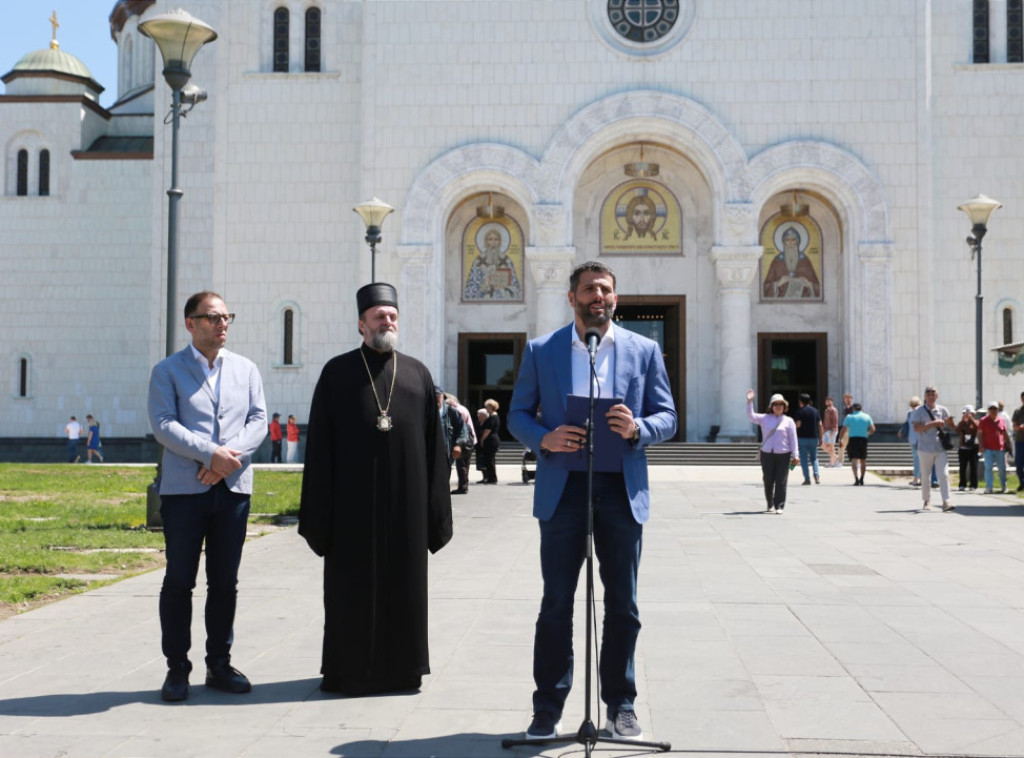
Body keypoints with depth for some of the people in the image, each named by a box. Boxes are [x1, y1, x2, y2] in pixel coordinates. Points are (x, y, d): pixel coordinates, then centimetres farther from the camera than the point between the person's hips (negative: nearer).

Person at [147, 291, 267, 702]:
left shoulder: (246, 369, 13)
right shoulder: (167, 371, 3)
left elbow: (259, 420, 5)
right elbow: (163, 424, -8)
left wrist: (230, 457, -12)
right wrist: (210, 453, -19)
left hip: (234, 487, 3)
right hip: (184, 488, -3)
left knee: (225, 582, 8)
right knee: (179, 580, 0)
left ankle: (219, 664, 18)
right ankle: (177, 668, 10)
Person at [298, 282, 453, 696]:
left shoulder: (417, 373, 9)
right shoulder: (337, 372, 3)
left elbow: (433, 444, 8)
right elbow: (319, 445, 0)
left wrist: (436, 509, 3)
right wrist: (319, 513, -6)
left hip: (405, 502, 2)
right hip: (352, 501, -2)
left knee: (403, 585, 9)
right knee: (352, 587, 5)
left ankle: (401, 667, 21)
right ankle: (348, 670, 16)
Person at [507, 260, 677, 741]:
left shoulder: (644, 350, 8)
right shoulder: (541, 350, 7)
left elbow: (667, 417, 7)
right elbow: (517, 414, 7)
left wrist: (638, 428, -15)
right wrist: (545, 439, -14)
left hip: (622, 490, 1)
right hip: (562, 489, -1)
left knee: (623, 605, 7)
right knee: (556, 603, 4)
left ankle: (620, 703, 20)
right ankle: (548, 706, 14)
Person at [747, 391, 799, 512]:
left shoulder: (788, 421, 4)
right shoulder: (764, 418, 9)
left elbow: (793, 439, 2)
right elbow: (751, 416, 0)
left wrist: (795, 455, -4)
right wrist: (749, 402, -11)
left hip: (783, 454, -2)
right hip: (766, 454, 2)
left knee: (781, 482, -5)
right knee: (768, 481, 5)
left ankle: (779, 506, 0)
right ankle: (770, 506, 20)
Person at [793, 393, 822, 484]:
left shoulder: (799, 411, -5)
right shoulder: (815, 410, 6)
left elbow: (798, 424, -14)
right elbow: (820, 425, 4)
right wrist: (820, 438, 8)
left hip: (802, 438, -3)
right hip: (814, 438, 3)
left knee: (804, 459, 3)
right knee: (814, 458, 14)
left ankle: (807, 478, -2)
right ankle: (816, 477, -1)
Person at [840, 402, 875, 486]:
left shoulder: (849, 417, 3)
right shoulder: (867, 417, 8)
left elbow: (843, 430, -1)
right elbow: (872, 429, 2)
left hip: (852, 439, -2)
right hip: (863, 439, 2)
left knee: (854, 459, -10)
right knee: (863, 460, 15)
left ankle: (856, 478, -27)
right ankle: (861, 479, 21)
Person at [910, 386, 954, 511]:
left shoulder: (942, 410, 8)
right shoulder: (919, 411, -2)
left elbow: (952, 426, 17)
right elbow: (916, 428, -15)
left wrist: (949, 422, -7)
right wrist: (934, 423, -21)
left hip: (941, 449, 1)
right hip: (925, 448, -1)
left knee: (944, 475, -11)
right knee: (925, 476, 9)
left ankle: (946, 501, -12)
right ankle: (926, 501, 25)